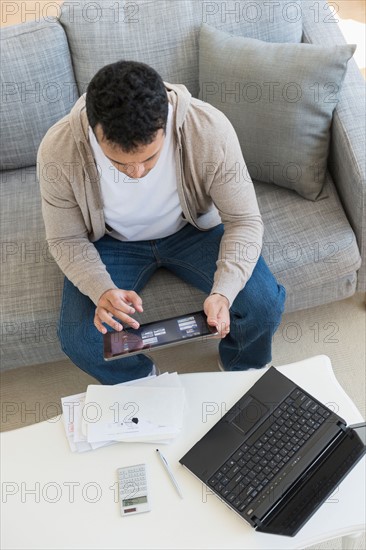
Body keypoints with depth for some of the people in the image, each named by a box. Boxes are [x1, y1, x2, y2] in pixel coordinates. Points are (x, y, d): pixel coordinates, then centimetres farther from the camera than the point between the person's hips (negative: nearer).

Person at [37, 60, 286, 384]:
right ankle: (140, 385, 16)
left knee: (265, 305, -18)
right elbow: (66, 239, -13)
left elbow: (245, 221, -20)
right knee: (80, 340, -20)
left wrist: (223, 292, -38)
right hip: (114, 241, 1)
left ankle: (242, 371, 20)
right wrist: (102, 290, -34)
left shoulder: (210, 130, -31)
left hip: (194, 228, 0)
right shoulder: (58, 151, -29)